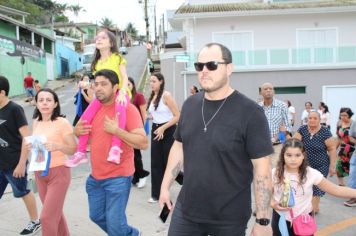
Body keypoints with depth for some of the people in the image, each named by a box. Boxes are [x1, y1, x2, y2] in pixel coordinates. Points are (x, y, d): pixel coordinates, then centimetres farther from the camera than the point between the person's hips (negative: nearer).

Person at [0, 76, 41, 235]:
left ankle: (35, 221, 32)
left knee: (23, 192, 11)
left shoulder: (14, 109, -15)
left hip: (14, 163, -6)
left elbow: (27, 138, -17)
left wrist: (21, 163, -19)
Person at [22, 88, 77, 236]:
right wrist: (29, 147, -6)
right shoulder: (36, 123, 4)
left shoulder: (62, 123, -15)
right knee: (54, 213, 18)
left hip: (58, 173, -6)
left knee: (47, 217, -6)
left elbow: (74, 150, -12)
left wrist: (57, 146, -30)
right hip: (40, 173, 6)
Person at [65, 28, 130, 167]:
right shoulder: (97, 62, 18)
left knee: (119, 109, -42)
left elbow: (124, 77, -5)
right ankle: (81, 152, -7)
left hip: (119, 92, -5)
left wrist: (122, 93, -22)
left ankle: (116, 147, -47)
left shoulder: (117, 57, 4)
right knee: (85, 118, -17)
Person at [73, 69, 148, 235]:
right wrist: (77, 131, -1)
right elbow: (87, 136, 22)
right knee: (96, 216, 18)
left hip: (118, 177, -7)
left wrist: (116, 130, -27)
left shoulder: (127, 109, -14)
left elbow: (143, 143, -20)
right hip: (96, 176, 7)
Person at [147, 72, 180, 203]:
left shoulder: (166, 95, -13)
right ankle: (157, 194, 13)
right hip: (155, 130, 7)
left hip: (168, 131, -7)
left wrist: (163, 128, -20)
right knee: (156, 163, 5)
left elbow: (178, 116, -17)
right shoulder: (152, 97, 8)